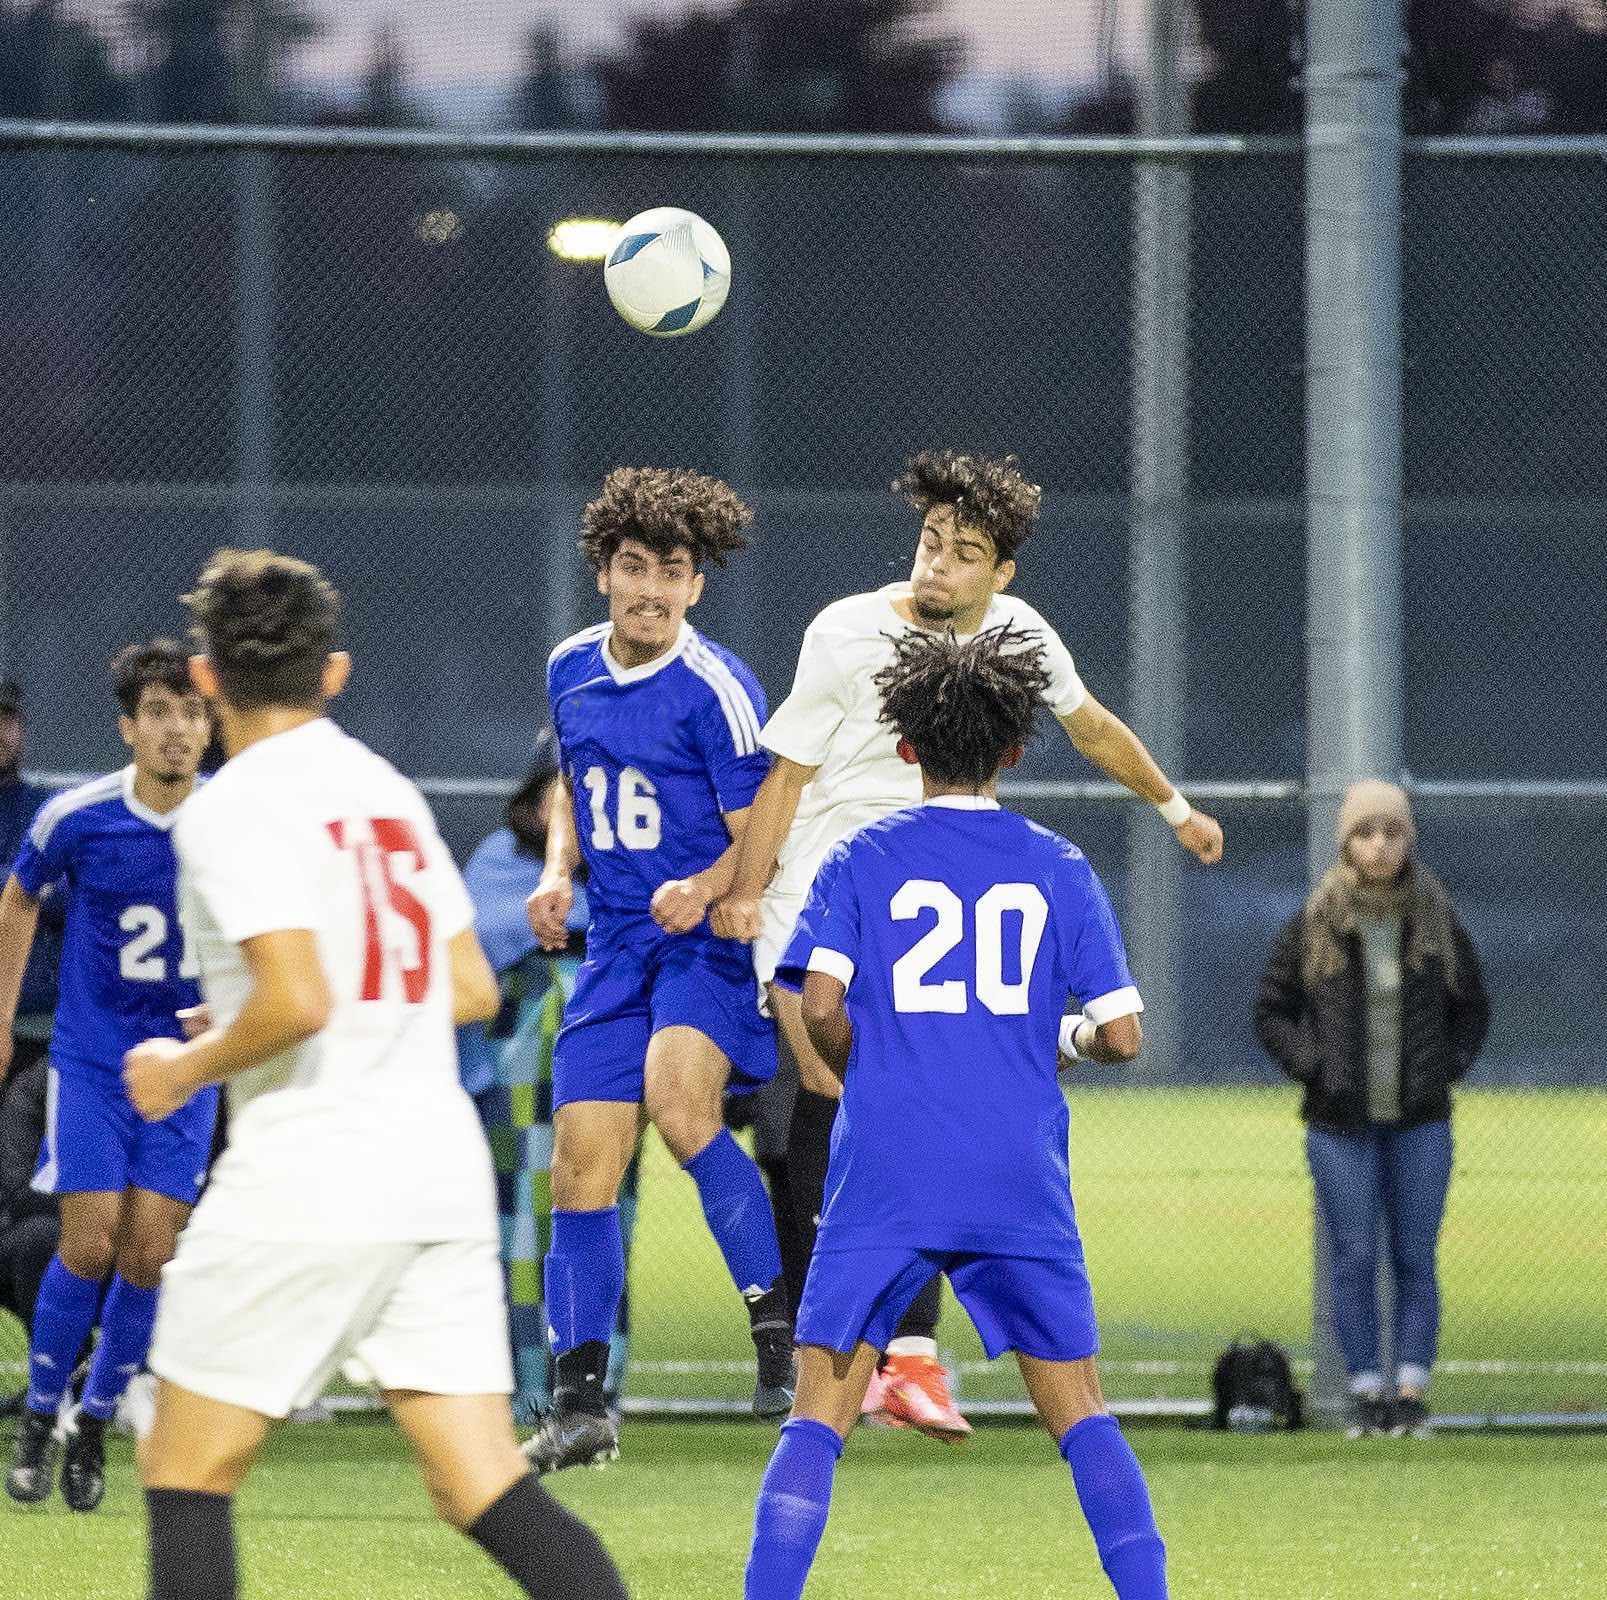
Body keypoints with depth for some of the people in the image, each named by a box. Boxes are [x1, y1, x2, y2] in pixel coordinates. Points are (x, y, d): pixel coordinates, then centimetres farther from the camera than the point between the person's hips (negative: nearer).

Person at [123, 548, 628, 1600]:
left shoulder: (233, 809, -9)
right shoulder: (390, 791, 15)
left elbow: (297, 1001, -20)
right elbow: (472, 991, 19)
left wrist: (187, 1070, -4)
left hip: (307, 1186, -7)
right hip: (442, 1172, 7)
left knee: (185, 1472, 6)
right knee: (481, 1486, 2)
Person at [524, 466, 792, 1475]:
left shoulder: (716, 690, -11)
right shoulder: (572, 672, 8)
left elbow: (763, 839, -11)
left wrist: (705, 887, -30)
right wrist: (558, 875, 7)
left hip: (712, 939, -6)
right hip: (615, 946, 6)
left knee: (675, 1097, -32)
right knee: (581, 1170, 0)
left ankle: (778, 1322, -21)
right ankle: (581, 1405, 7)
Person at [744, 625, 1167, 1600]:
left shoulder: (861, 860, 3)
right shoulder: (1059, 868, 5)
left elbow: (820, 1006, -10)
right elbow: (1122, 1035, 1)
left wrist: (863, 1072, 10)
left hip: (884, 1183, -1)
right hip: (1022, 1185, 1)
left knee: (820, 1417, 2)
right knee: (1079, 1411, 11)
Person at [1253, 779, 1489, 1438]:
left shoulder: (1437, 921, 1)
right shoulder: (1314, 924, -4)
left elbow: (1472, 1006, 15)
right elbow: (1271, 1009, 5)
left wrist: (1448, 1067, 2)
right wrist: (1311, 1068, -5)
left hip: (1420, 1123, 1)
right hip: (1342, 1124, -1)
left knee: (1416, 1259, 1)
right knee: (1354, 1260, -1)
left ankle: (1412, 1391, 6)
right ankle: (1367, 1391, 5)